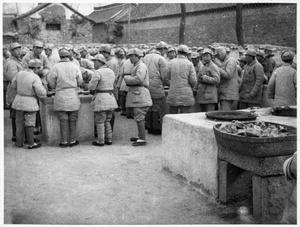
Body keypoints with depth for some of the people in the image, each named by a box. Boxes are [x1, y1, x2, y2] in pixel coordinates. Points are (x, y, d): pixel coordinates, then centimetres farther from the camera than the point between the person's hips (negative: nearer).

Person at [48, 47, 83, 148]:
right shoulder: (75, 66, -2)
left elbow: (52, 84, -4)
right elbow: (80, 82, 2)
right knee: (73, 120, 9)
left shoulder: (56, 67, -7)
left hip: (61, 97, -1)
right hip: (73, 97, 1)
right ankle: (72, 140, 14)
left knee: (63, 120, 5)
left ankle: (64, 141, 8)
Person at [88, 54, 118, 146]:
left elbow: (91, 86, -15)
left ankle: (100, 141, 7)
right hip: (110, 97, 7)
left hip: (101, 98, -7)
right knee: (107, 121, 18)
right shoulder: (111, 71, 9)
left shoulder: (98, 72, -14)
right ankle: (109, 139, 19)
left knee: (100, 121, 3)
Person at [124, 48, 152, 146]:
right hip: (136, 93, 11)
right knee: (138, 116, 17)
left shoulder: (141, 66, -12)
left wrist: (126, 78, -11)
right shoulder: (136, 66, 22)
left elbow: (138, 79, -24)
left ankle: (142, 139, -8)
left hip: (140, 94, -11)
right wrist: (128, 78, 7)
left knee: (139, 117, -10)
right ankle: (140, 136, 28)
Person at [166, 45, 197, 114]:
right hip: (186, 96, -1)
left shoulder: (171, 62, -1)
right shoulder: (189, 64, -4)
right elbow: (193, 80, -6)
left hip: (173, 95, 2)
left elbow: (168, 77, 2)